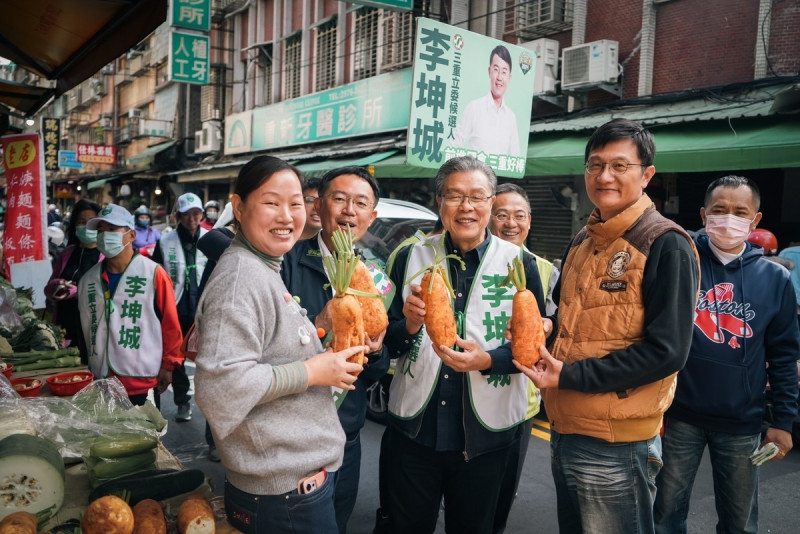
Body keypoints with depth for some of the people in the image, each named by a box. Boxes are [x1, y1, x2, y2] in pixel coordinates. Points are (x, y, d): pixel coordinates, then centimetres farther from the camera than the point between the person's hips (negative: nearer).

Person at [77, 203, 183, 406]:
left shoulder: (153, 273, -9)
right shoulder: (88, 279, 6)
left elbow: (170, 323, -6)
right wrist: (90, 364, 18)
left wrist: (168, 365, -5)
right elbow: (85, 327, 15)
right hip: (101, 380, 5)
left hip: (143, 381, -4)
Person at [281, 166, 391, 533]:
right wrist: (318, 325, -27)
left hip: (347, 438, 4)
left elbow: (376, 375, 9)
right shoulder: (287, 262, -12)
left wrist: (377, 352, -12)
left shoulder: (377, 278, 4)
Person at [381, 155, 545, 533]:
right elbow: (387, 343, 2)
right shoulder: (410, 258, 0)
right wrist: (409, 326, -19)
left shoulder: (520, 263, -4)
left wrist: (489, 360, -21)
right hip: (414, 428, 1)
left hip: (485, 435, 0)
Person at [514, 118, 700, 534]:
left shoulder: (666, 245, -13)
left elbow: (667, 351, -19)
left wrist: (570, 375, -20)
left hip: (616, 446, -7)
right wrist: (546, 328, -2)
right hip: (563, 432, 7)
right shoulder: (582, 242, 10)